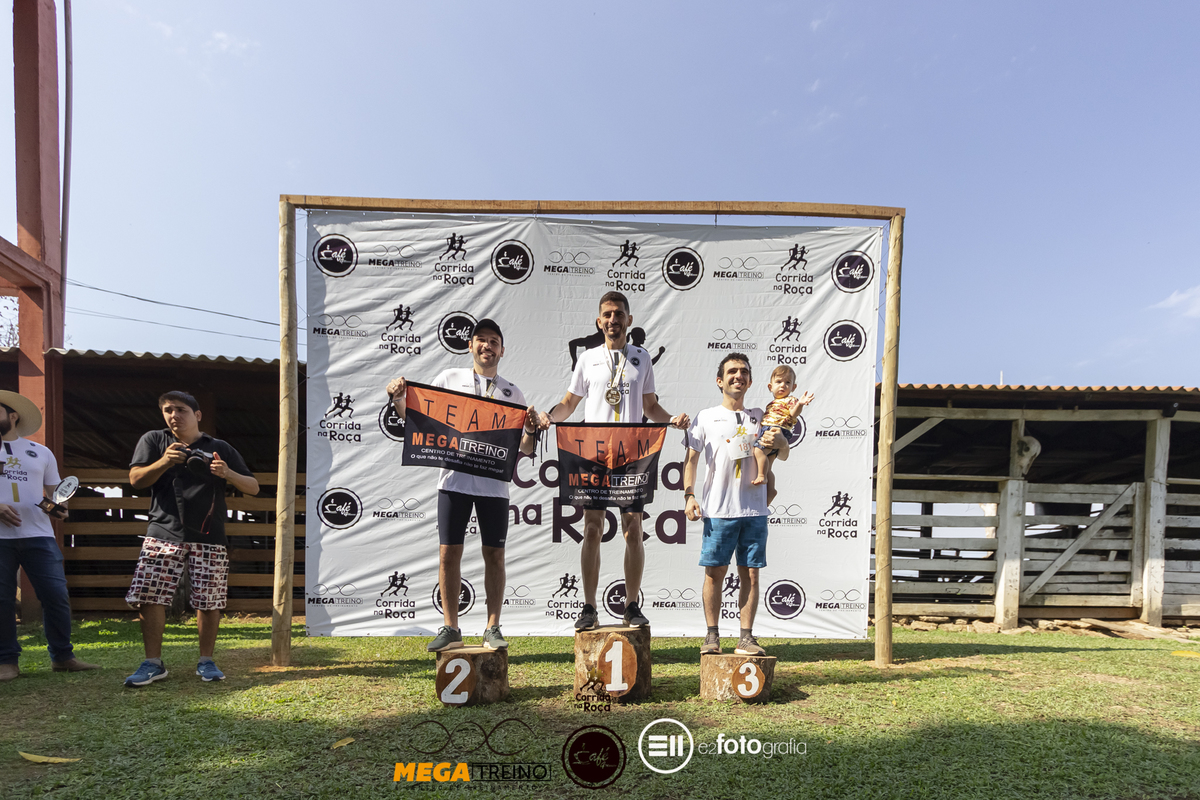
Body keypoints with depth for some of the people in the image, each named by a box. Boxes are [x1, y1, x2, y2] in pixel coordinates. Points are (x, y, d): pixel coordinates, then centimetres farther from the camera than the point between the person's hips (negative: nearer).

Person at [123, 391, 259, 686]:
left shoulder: (220, 449, 10)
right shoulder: (153, 440, 12)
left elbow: (253, 487, 8)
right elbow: (136, 479, 2)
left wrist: (228, 474, -12)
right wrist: (164, 461, -16)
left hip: (209, 537, 0)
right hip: (164, 532, 1)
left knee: (209, 601, 0)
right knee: (150, 597, -5)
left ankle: (206, 661, 15)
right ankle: (153, 664, 11)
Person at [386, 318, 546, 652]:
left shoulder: (512, 393, 11)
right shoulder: (449, 379, 9)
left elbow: (525, 450, 9)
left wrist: (532, 430, -11)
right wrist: (396, 398, -6)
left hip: (494, 483, 1)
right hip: (455, 479, 0)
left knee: (494, 555, 4)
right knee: (449, 552, 2)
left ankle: (492, 629, 15)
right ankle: (450, 628, 15)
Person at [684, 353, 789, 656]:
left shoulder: (760, 417, 14)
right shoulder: (706, 417, 7)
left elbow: (783, 456, 14)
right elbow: (691, 459, 5)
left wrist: (779, 441, -10)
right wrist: (689, 495, -7)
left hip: (755, 509, 2)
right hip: (718, 510, -2)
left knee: (751, 574, 4)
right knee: (714, 571, 1)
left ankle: (746, 638, 12)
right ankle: (712, 635, 14)